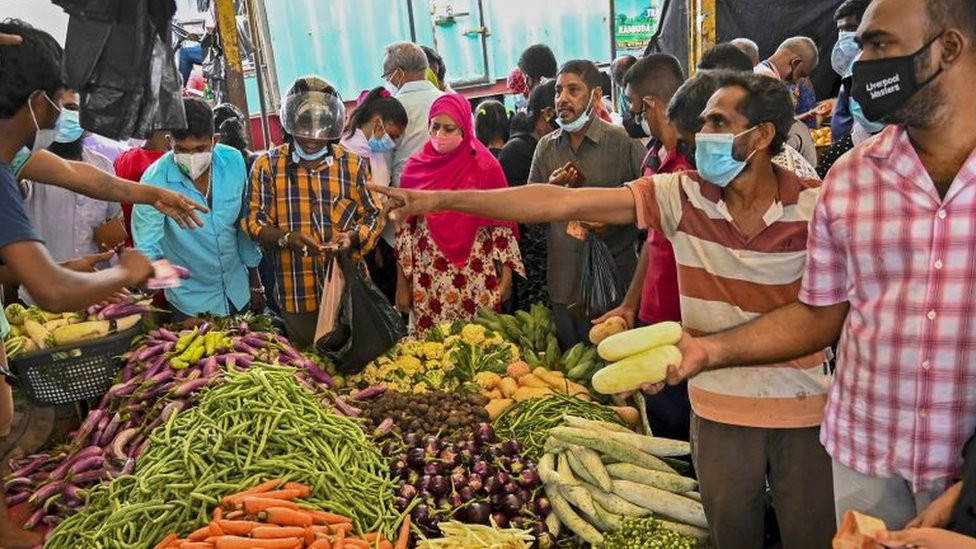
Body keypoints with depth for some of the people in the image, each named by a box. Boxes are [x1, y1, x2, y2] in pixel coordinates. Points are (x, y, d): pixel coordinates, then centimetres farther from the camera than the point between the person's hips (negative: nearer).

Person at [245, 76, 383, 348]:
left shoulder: (353, 164, 3)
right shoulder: (268, 165, 1)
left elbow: (373, 215, 5)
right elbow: (255, 220, 0)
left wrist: (352, 237, -16)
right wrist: (286, 238, -20)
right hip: (296, 294, 0)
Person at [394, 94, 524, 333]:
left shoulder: (485, 166, -2)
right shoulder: (415, 167, 3)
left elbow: (501, 224, 0)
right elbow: (404, 228, 4)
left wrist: (506, 276, -2)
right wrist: (402, 283, 4)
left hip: (477, 280, -1)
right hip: (427, 280, 1)